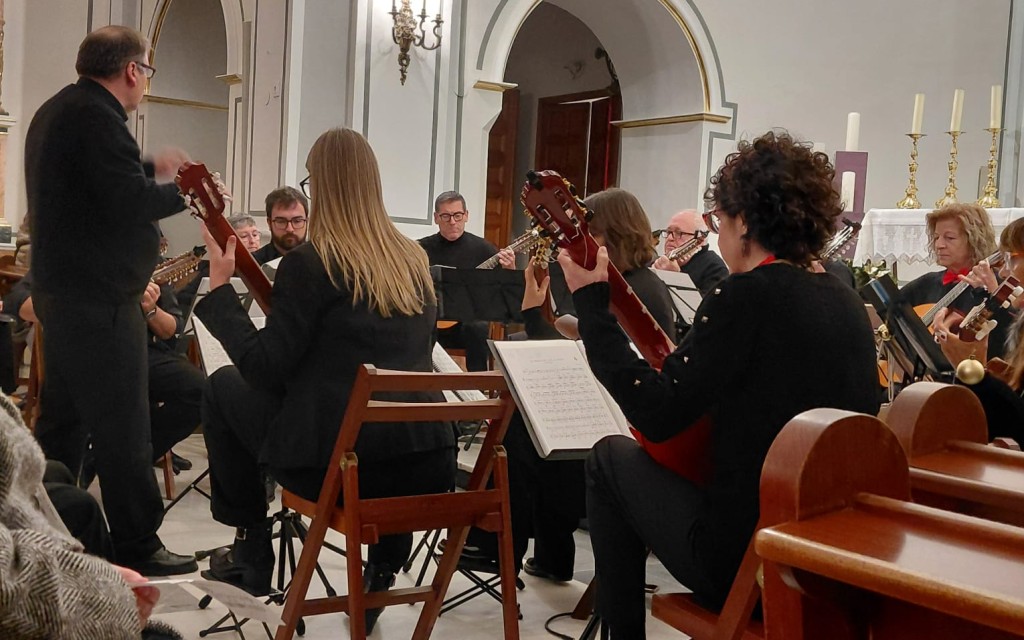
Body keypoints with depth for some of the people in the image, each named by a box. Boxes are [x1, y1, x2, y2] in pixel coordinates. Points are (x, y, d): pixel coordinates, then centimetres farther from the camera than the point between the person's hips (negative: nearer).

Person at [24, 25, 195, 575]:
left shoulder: (57, 111, 16)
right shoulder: (97, 116, -16)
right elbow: (132, 203, -21)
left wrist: (151, 170, 20)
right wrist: (185, 193, -6)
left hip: (61, 291, 11)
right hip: (99, 298, -11)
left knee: (62, 420, 17)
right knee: (123, 428, -4)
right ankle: (138, 549, 3)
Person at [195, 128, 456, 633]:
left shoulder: (309, 262, -8)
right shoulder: (415, 261, 10)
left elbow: (265, 370, -8)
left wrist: (219, 288, 3)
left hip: (338, 462, -5)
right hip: (428, 464, 5)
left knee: (223, 386, 18)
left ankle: (251, 551, 25)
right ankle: (383, 566, 30)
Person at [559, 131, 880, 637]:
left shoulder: (745, 294, -17)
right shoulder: (846, 301, 7)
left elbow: (655, 416, -21)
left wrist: (591, 301, -14)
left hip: (746, 558, -8)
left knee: (611, 457, 12)